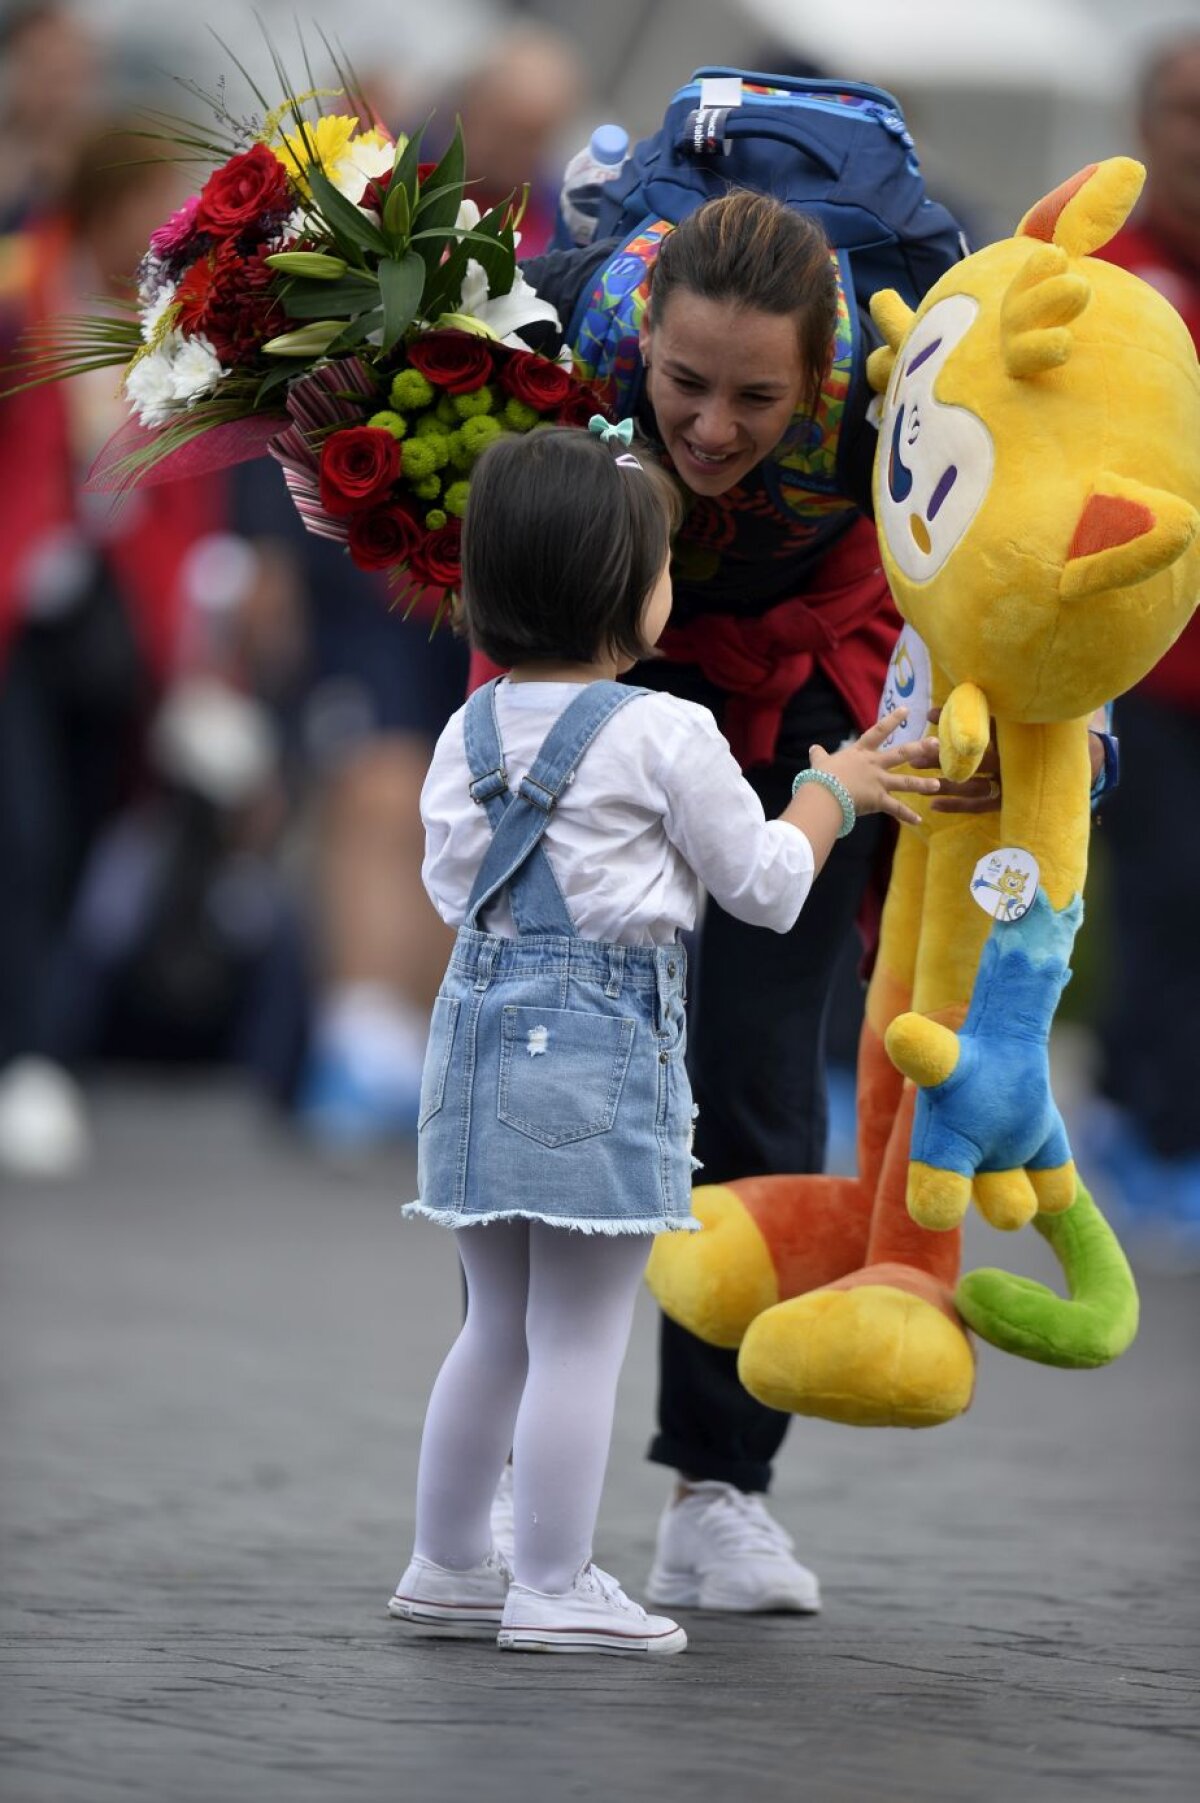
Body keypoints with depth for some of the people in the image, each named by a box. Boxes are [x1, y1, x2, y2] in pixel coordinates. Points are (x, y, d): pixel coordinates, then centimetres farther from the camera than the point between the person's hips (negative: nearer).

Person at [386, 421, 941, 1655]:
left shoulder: (472, 729, 7)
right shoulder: (665, 736, -10)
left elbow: (451, 882, 13)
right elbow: (765, 886, -3)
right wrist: (829, 794, 14)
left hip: (481, 1026, 7)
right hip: (603, 1044, -7)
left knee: (499, 1324, 18)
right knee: (579, 1335, -1)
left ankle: (448, 1566, 23)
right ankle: (553, 1589, 1)